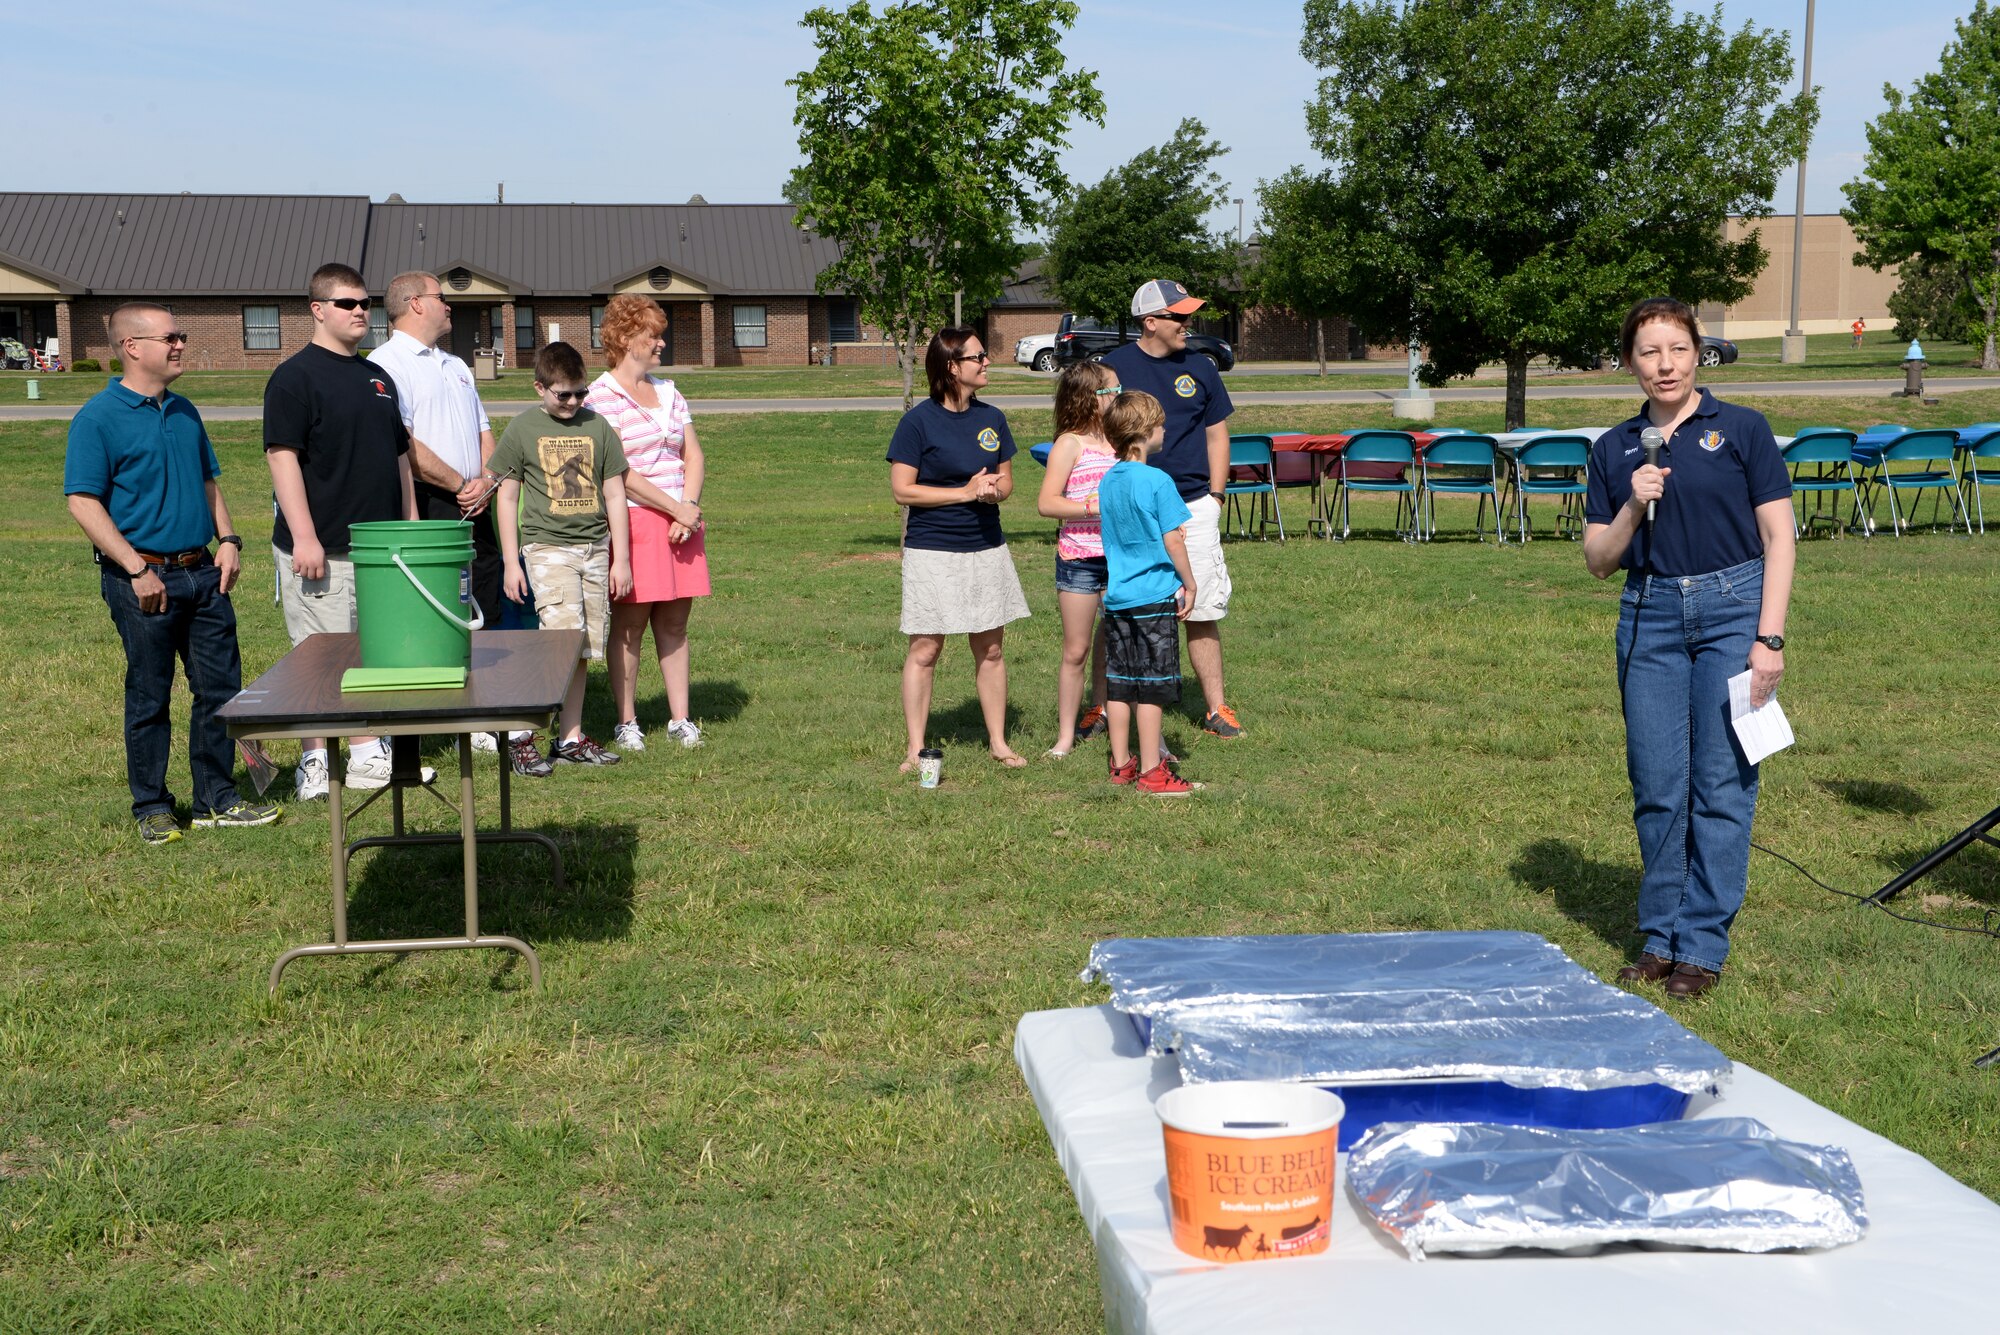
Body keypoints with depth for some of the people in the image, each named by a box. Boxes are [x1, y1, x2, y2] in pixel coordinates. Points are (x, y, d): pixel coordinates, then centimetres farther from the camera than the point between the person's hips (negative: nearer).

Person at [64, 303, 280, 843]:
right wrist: (138, 569, -18)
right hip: (144, 579, -6)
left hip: (202, 573, 6)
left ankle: (217, 799, 19)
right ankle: (151, 808, 16)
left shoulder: (185, 412, 13)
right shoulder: (99, 417, -9)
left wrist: (228, 540, 6)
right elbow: (83, 503, -13)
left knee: (220, 689, 8)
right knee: (149, 697, 4)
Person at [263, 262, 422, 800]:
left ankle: (367, 754, 19)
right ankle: (314, 761, 5)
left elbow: (399, 456, 22)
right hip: (322, 549, -7)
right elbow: (282, 456, -14)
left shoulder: (379, 378, 17)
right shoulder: (295, 376, -7)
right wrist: (303, 537, -20)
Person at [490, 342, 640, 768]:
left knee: (584, 651, 5)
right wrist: (511, 563, 0)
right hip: (548, 546, -4)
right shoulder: (523, 429, 1)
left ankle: (571, 740, 14)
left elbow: (614, 495, 11)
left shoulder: (597, 427, 7)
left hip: (595, 548, 4)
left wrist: (620, 559, 8)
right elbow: (507, 497, 4)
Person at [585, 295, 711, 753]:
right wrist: (677, 508, -12)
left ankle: (680, 718, 13)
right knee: (630, 625, -1)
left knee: (674, 623, 8)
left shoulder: (668, 392, 16)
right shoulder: (602, 396, -6)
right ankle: (627, 723, 8)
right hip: (632, 521, -6)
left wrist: (690, 507, -5)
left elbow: (693, 456, 13)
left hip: (681, 522, 6)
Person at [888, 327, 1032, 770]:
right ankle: (915, 749, 8)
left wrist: (993, 490, -9)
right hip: (932, 551, -5)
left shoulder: (992, 418, 8)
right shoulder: (919, 421, -8)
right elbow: (902, 489, -11)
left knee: (990, 649, 10)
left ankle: (998, 742, 21)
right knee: (924, 650, -1)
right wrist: (965, 492, -15)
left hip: (986, 548, 5)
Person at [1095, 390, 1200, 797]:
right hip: (1153, 597, -7)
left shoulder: (1107, 481, 7)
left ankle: (1121, 763, 19)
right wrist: (1189, 583, -1)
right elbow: (1172, 540, -12)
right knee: (1152, 687, -1)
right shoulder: (1157, 481, -14)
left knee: (1120, 684, 11)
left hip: (1116, 596, 7)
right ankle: (1150, 771, 3)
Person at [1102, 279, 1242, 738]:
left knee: (1202, 612, 2)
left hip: (1192, 508, 2)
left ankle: (1215, 709, 9)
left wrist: (1213, 497, 5)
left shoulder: (1199, 368, 8)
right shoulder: (1114, 367, 1)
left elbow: (1217, 434, 13)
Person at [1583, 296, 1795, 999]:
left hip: (1732, 609, -3)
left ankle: (1701, 947, 5)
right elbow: (1599, 560, 10)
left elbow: (1778, 537, -1)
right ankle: (1659, 938, 16)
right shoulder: (1614, 449, 10)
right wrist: (1634, 508, -8)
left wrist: (1769, 637, -8)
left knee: (1722, 784, -3)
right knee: (1657, 787, 4)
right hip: (1649, 617, 3)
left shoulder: (1741, 429, 1)